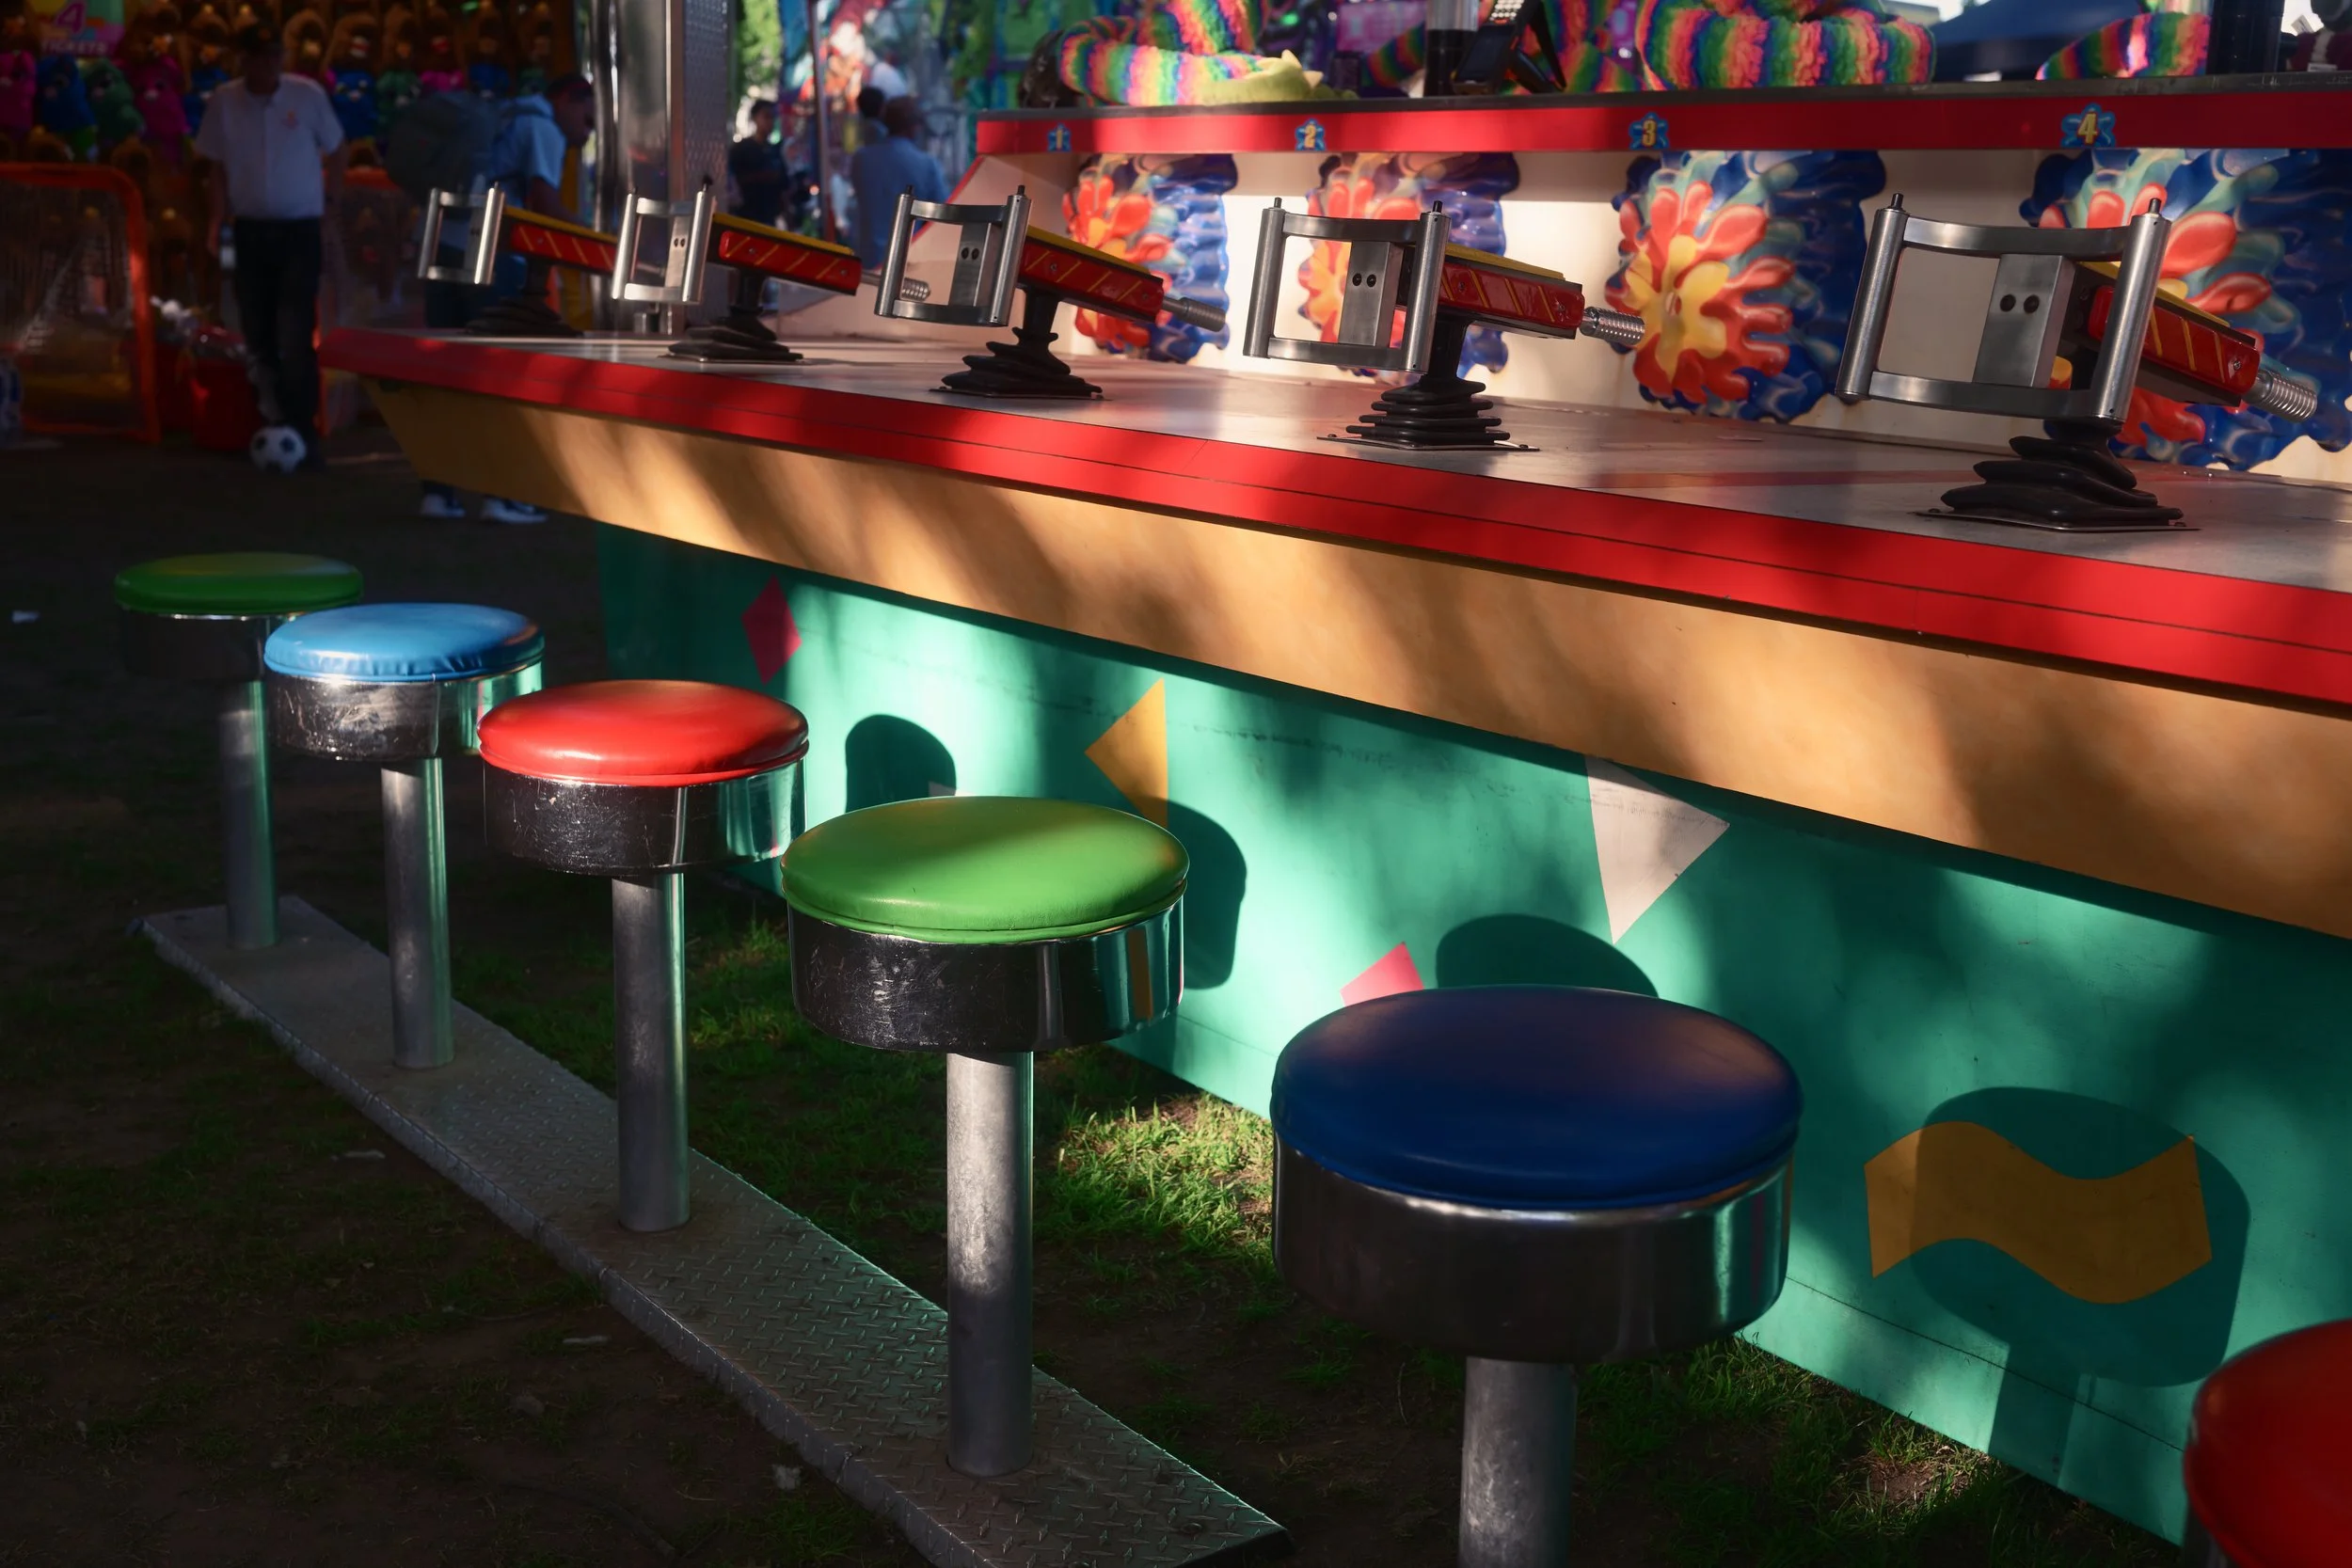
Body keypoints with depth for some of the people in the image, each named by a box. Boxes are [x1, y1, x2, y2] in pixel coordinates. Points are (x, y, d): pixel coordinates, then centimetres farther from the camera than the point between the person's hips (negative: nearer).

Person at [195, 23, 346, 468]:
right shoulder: (224, 101, 0)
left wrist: (327, 208, 5)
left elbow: (335, 155, 8)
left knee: (296, 338, -12)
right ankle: (270, 427, 18)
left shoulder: (308, 95, -4)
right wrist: (215, 225, -1)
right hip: (249, 231, 3)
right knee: (258, 335, 6)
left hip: (299, 230, -2)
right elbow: (218, 169, 7)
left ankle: (303, 433, -9)